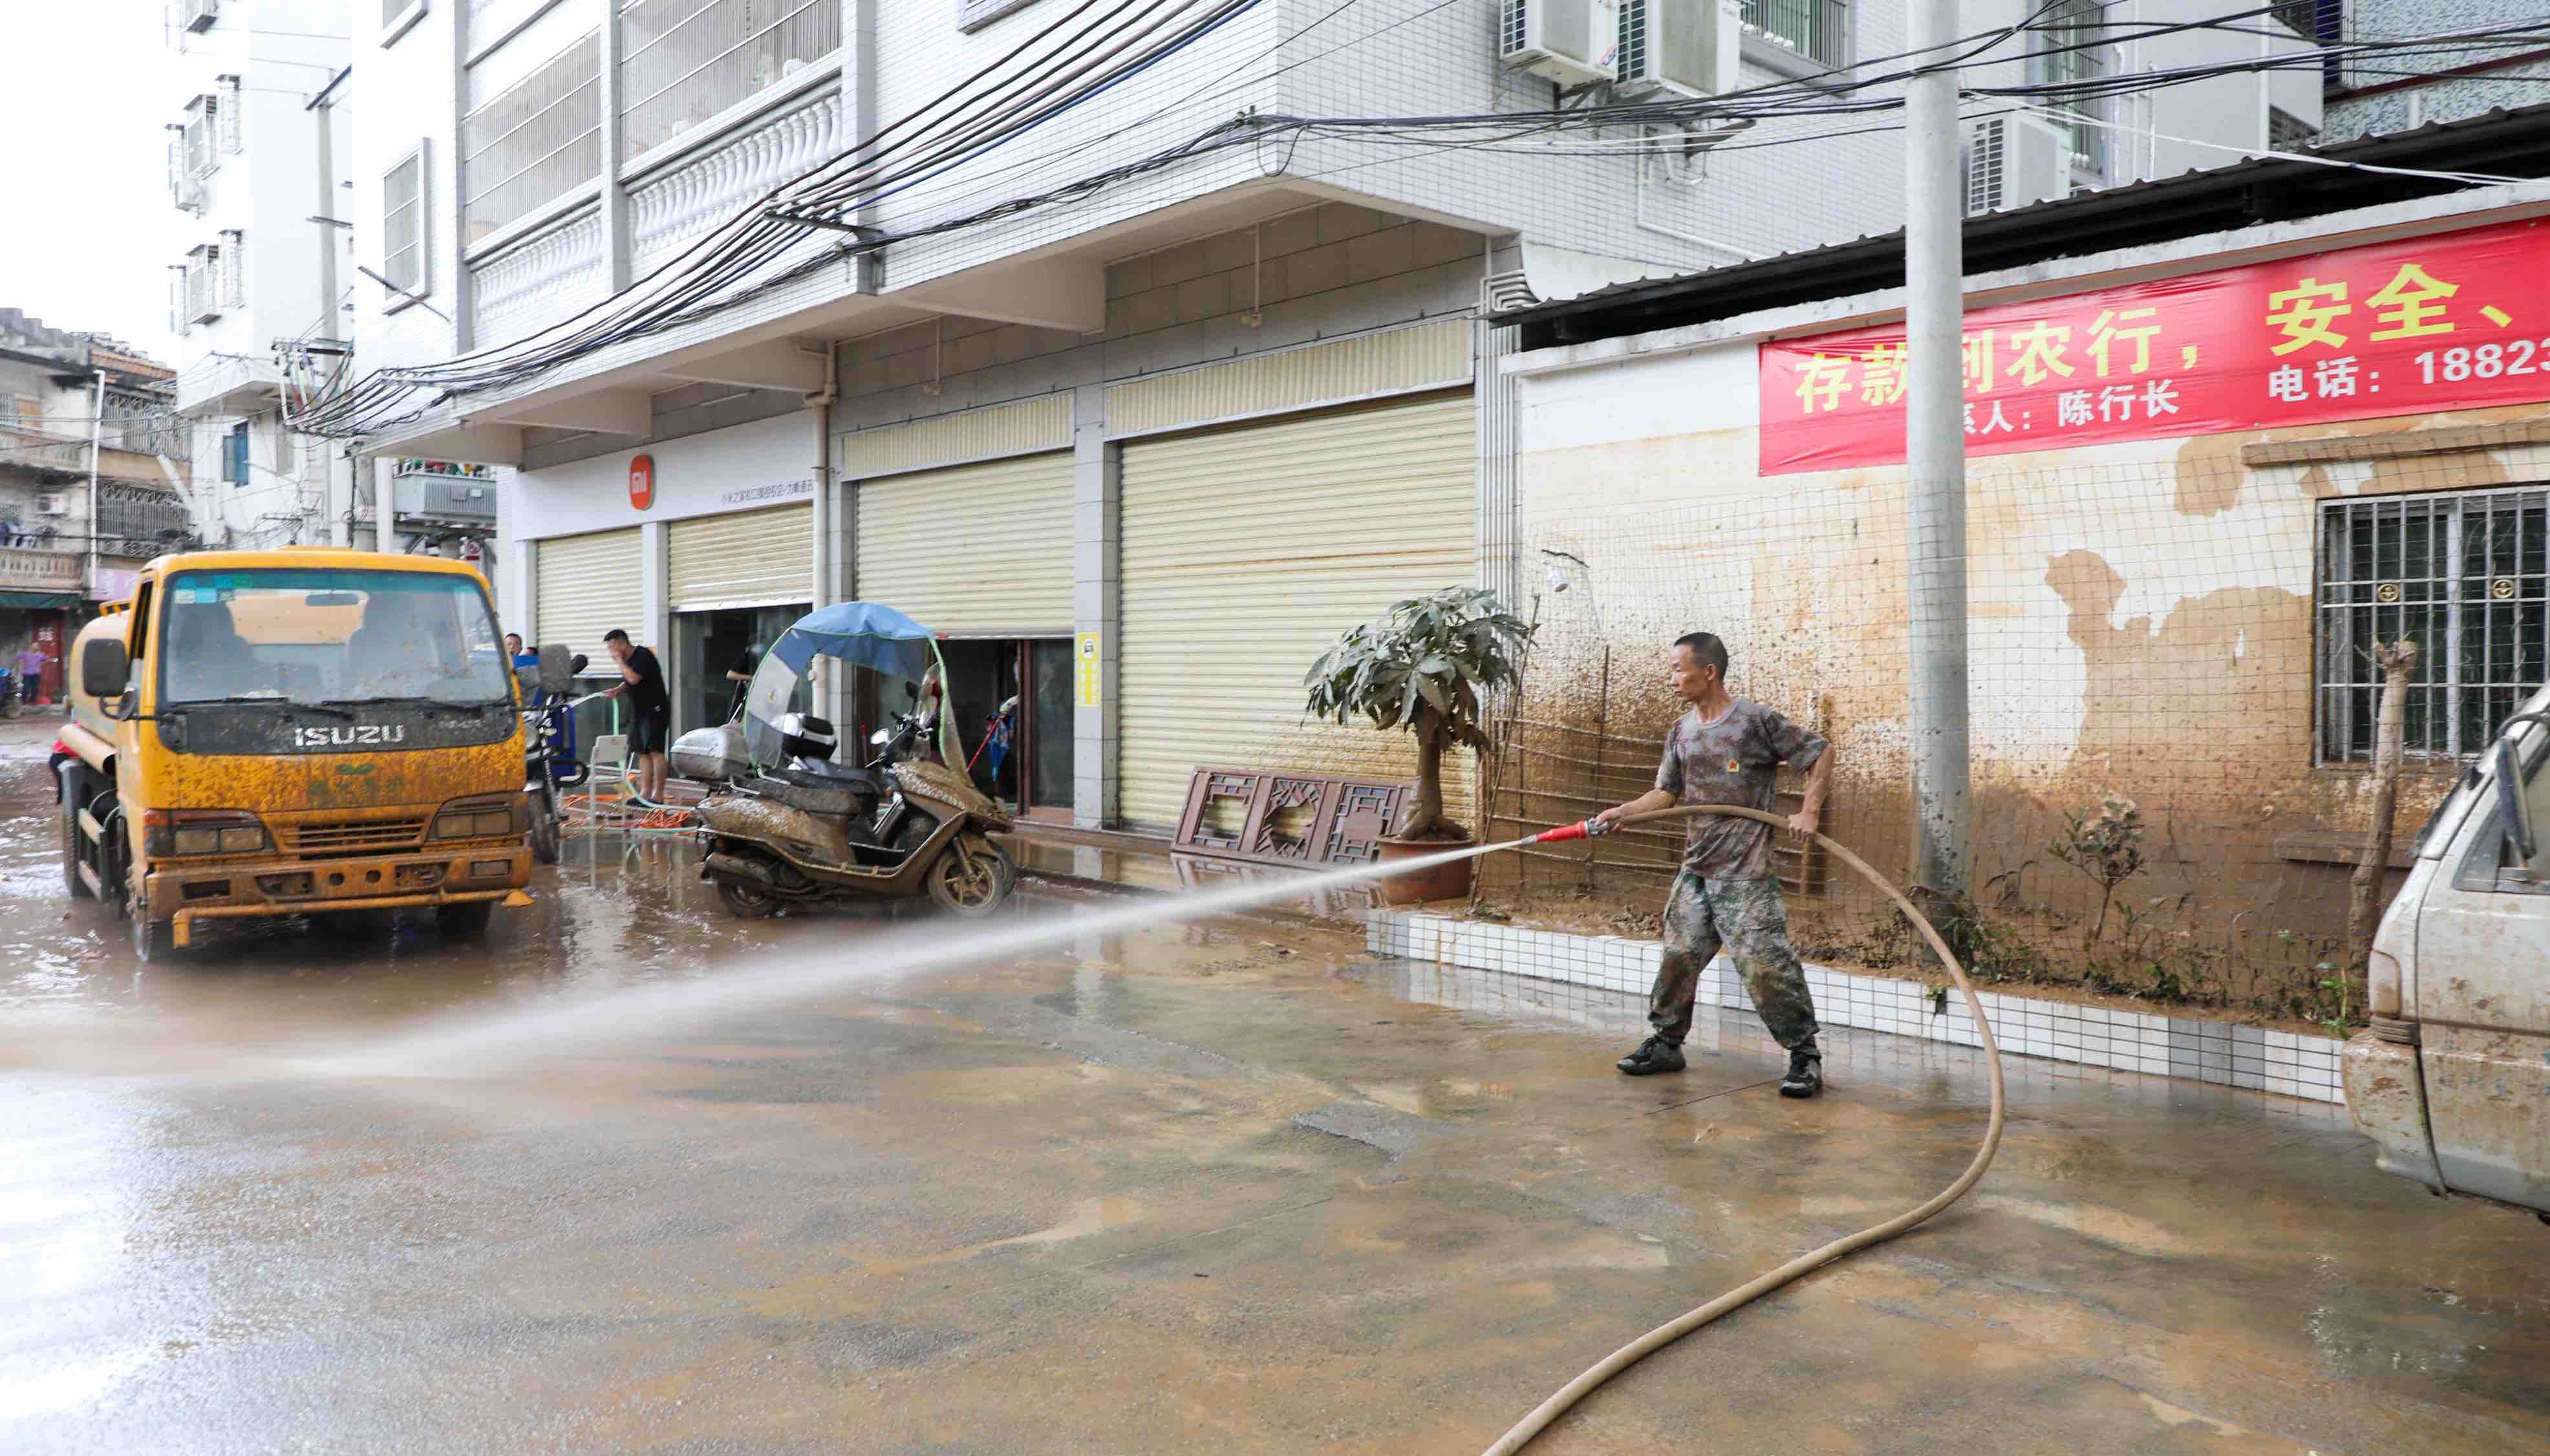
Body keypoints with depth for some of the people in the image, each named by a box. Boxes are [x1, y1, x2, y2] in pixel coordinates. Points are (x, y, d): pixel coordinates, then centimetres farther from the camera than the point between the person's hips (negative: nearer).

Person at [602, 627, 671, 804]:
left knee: (655, 750, -13)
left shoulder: (644, 655, -13)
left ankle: (658, 796, -13)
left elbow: (634, 678, -26)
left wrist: (620, 661, -14)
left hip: (655, 711, -10)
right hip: (639, 712, 10)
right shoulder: (627, 660, 15)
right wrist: (617, 690, 5)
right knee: (642, 753, 8)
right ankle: (645, 794, 11)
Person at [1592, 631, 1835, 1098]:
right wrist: (1623, 811, -3)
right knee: (1678, 955, 8)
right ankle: (1666, 1043, 23)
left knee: (1765, 963, -9)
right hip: (1696, 867, 6)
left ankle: (1805, 1055, 4)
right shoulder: (1681, 732, 10)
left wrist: (1809, 812, -9)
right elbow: (1666, 792, 13)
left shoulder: (1756, 721, -9)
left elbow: (1821, 752, -2)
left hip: (1746, 872, -6)